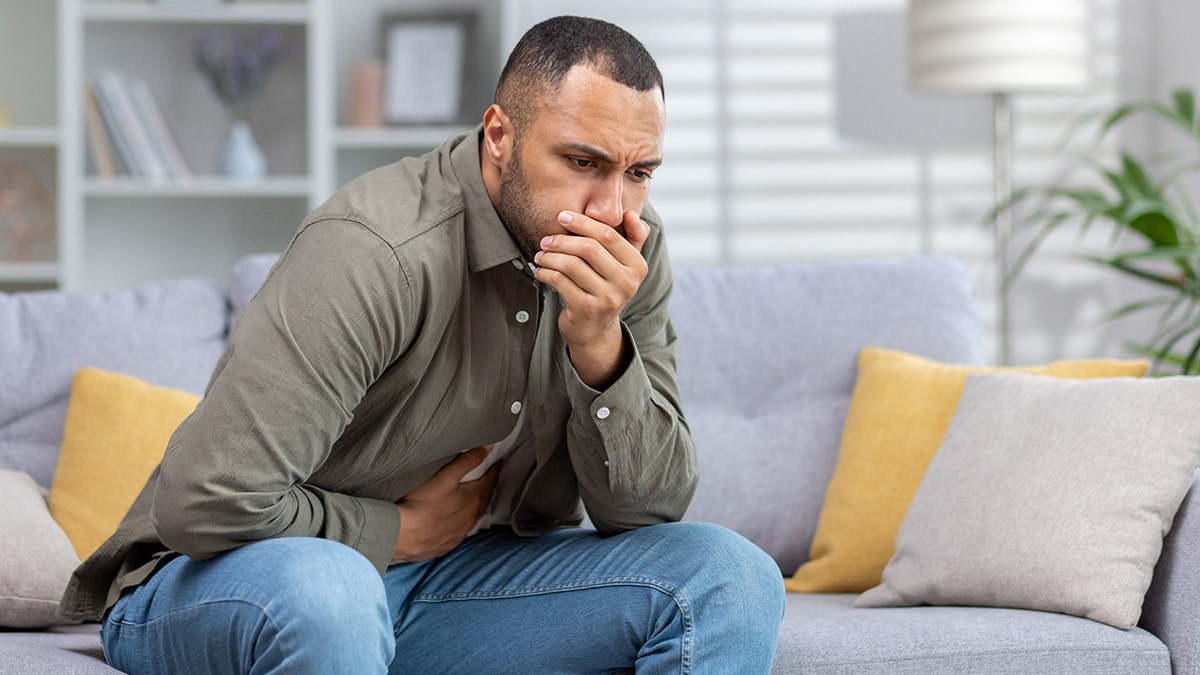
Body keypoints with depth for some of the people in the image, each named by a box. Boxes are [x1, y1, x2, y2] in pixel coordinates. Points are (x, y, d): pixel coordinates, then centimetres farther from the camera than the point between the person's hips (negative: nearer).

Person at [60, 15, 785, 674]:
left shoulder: (632, 254, -4)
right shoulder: (378, 248, -27)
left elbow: (650, 506, -6)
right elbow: (202, 503, -32)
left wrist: (599, 344, -23)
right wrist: (401, 531, -16)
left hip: (452, 579, 6)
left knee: (729, 578, -10)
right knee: (320, 590, -42)